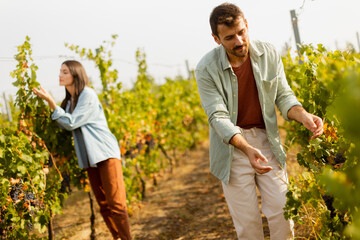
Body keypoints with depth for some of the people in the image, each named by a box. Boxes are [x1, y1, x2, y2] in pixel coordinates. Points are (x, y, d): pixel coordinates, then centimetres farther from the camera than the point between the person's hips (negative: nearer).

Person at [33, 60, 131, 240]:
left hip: (106, 153, -8)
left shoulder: (88, 95, -9)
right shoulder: (69, 100, 14)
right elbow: (64, 126, 9)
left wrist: (50, 101, -14)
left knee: (116, 203, -9)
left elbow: (71, 123, -14)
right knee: (103, 205, 8)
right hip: (90, 157, 8)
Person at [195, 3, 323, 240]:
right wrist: (247, 149, -33)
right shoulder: (206, 69, -15)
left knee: (281, 211, -1)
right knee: (247, 221, 3)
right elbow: (218, 117, -19)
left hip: (266, 140, 2)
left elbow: (283, 95, 0)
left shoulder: (269, 54, -6)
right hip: (232, 146, -2)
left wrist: (303, 115, -22)